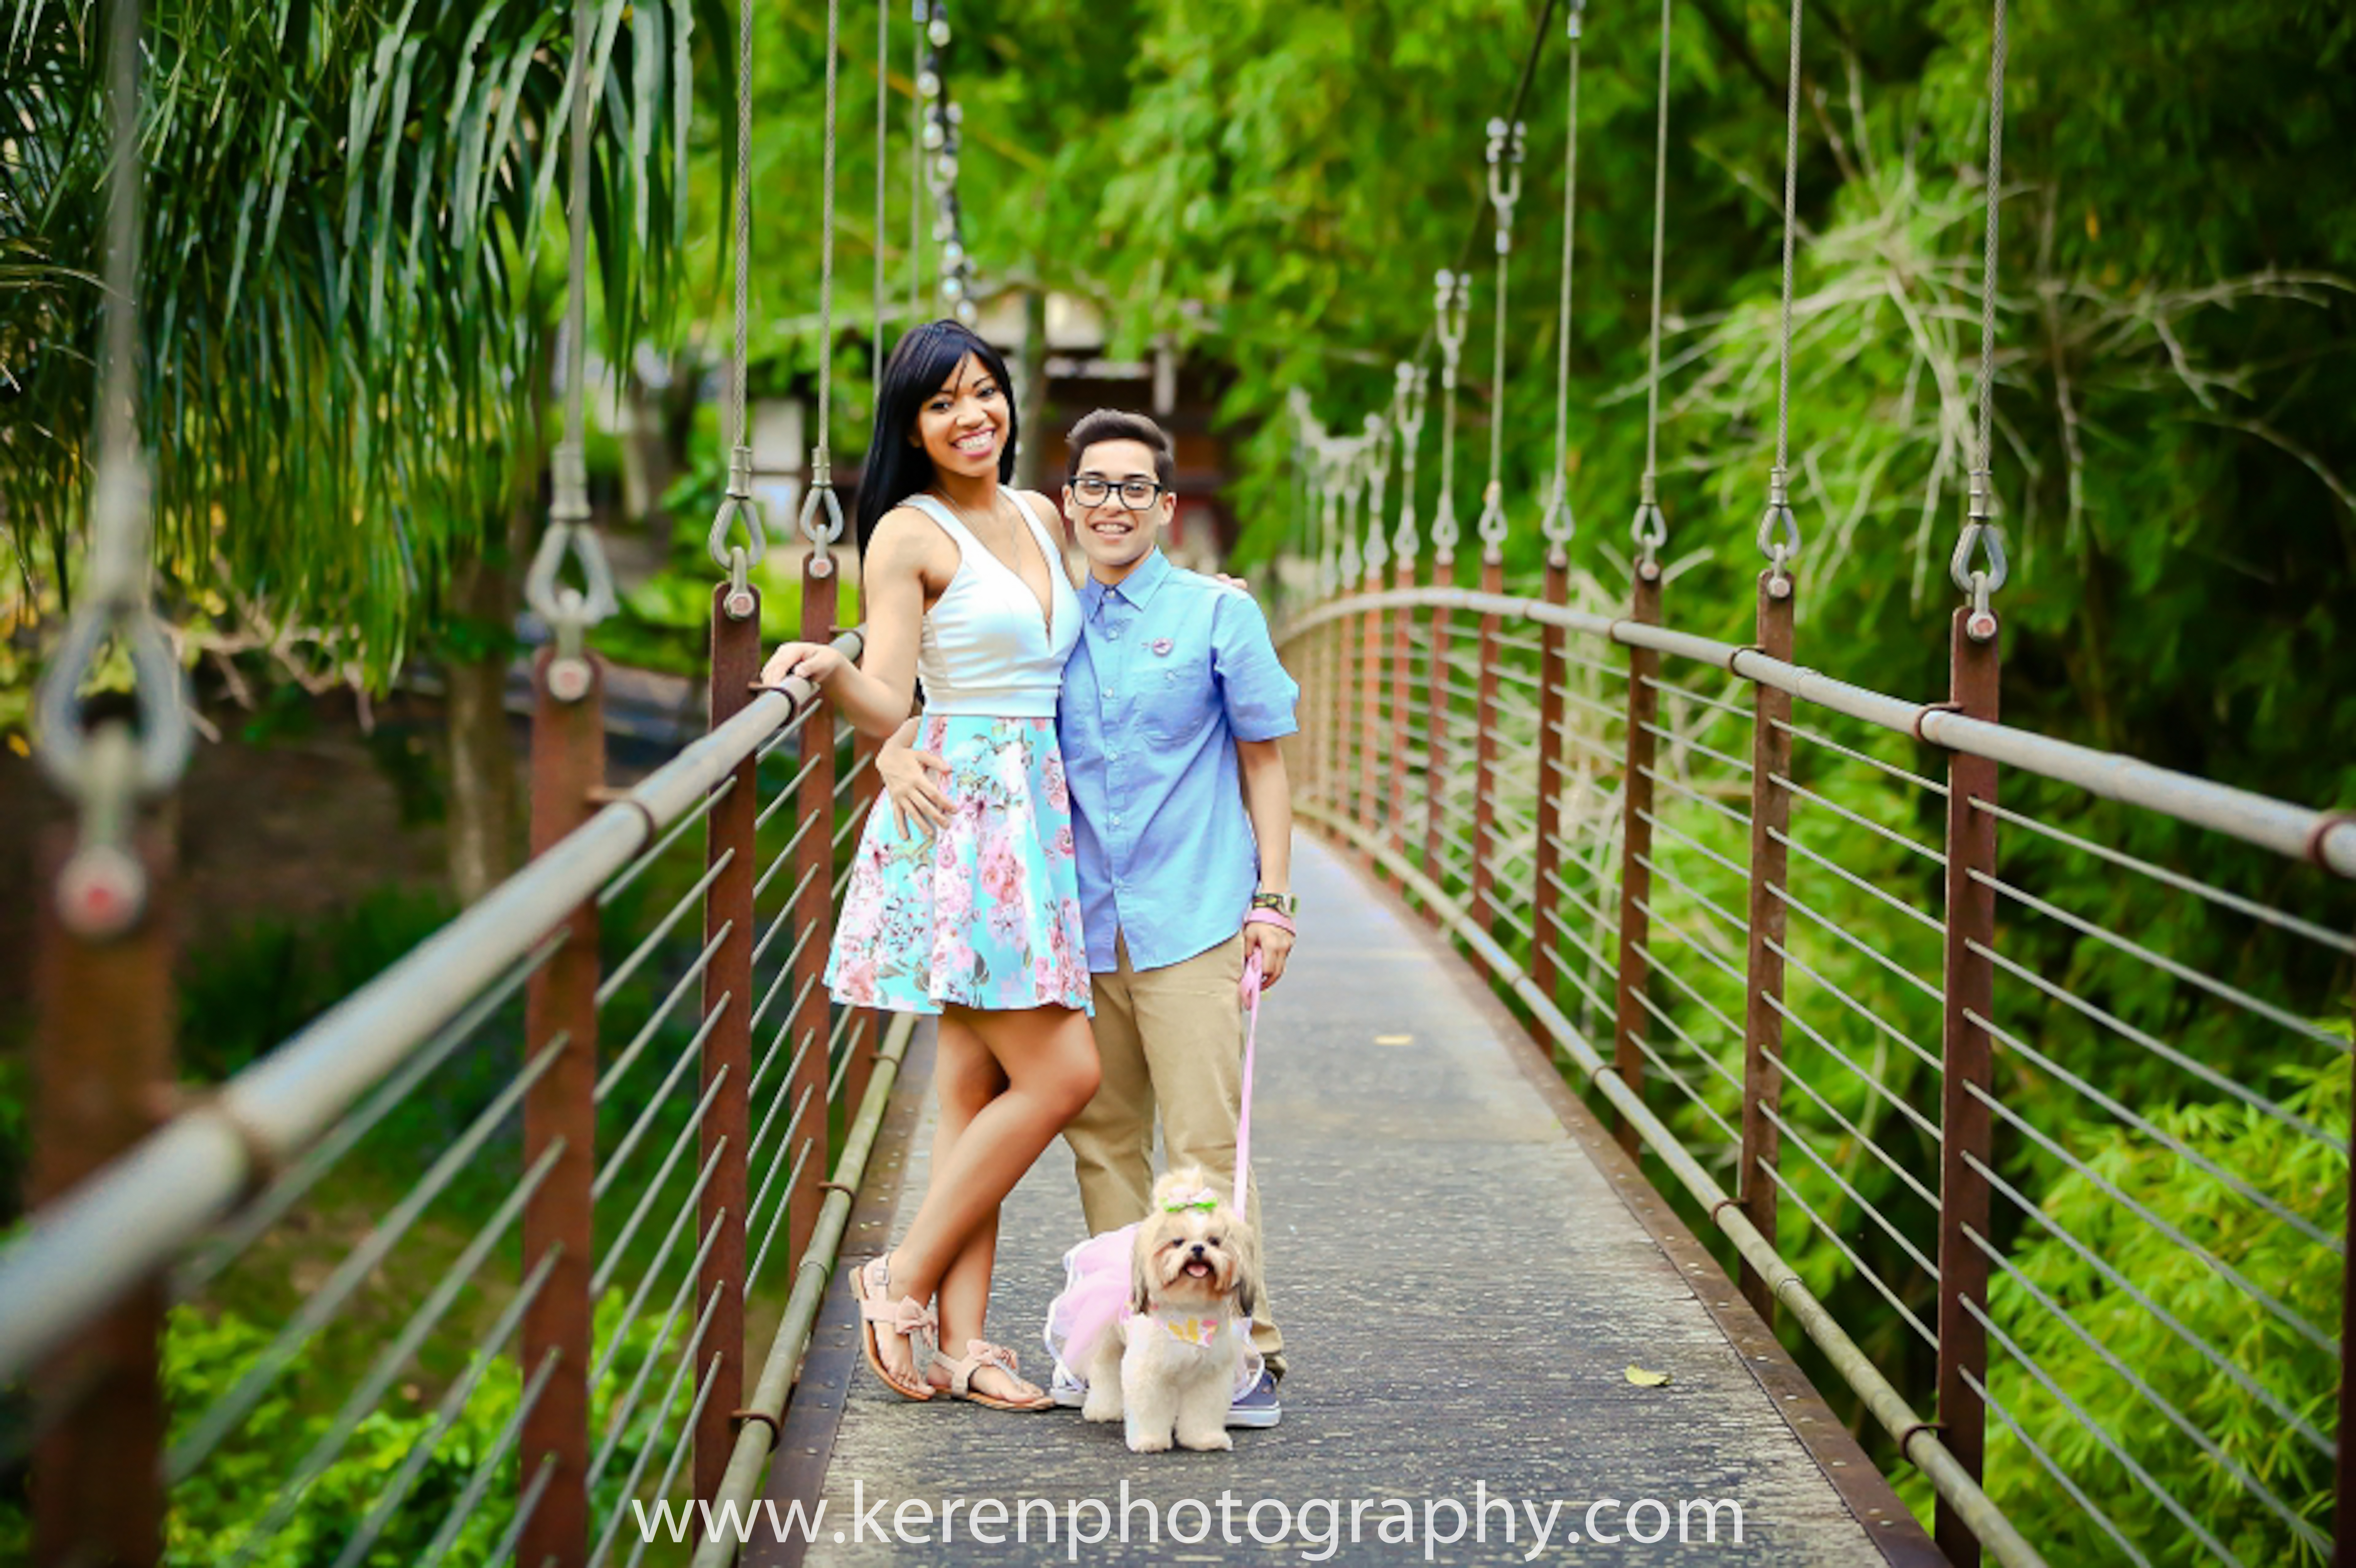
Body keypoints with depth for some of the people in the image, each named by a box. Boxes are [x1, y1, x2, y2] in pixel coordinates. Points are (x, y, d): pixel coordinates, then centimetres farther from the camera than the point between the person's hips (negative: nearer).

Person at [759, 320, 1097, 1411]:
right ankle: (903, 1281, -1)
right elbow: (887, 707, -11)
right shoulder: (909, 534, -5)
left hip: (1036, 817, 7)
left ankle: (962, 1338, 5)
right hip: (958, 816, -7)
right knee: (1060, 1073, -11)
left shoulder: (1039, 518, 16)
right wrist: (826, 668, -31)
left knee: (979, 1085, 4)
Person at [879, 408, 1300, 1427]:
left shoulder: (1219, 614, 2)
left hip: (1191, 923, -4)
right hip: (1083, 926, 4)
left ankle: (1243, 1353, -3)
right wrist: (901, 757, -9)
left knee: (1206, 1143, -8)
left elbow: (1263, 760, 6)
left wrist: (1273, 897, 0)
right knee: (1103, 1141, 8)